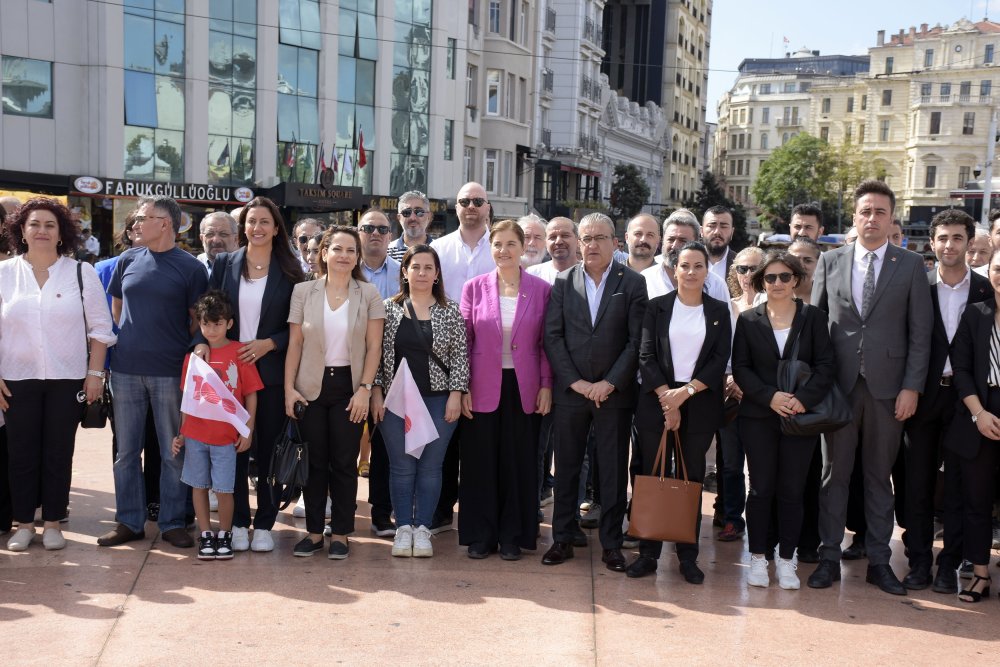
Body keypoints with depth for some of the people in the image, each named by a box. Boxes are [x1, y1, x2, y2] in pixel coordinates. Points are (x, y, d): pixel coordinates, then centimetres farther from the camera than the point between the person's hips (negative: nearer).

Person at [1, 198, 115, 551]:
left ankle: (52, 523, 16)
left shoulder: (81, 272, 1)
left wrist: (95, 373, -3)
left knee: (59, 453, 6)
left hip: (67, 379, -1)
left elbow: (100, 327, 2)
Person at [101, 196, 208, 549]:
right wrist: (133, 339, 15)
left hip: (171, 372, -3)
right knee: (126, 450, 10)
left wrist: (191, 351, -2)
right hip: (126, 370, 4)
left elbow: (199, 320, 1)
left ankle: (172, 523, 17)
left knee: (173, 452, 6)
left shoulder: (190, 267, -4)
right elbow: (117, 306, 18)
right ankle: (128, 522, 21)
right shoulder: (128, 260, 6)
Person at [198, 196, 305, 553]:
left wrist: (268, 344, -12)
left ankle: (264, 524, 16)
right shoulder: (224, 264, 6)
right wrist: (201, 342, -12)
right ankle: (238, 522, 17)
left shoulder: (289, 270, 1)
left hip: (272, 372, -1)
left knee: (268, 449, 5)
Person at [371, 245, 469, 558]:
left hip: (438, 399, 0)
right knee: (401, 466, 3)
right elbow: (377, 353, 4)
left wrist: (456, 395, -6)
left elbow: (460, 356, 1)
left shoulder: (451, 311, 3)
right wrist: (376, 392, -2)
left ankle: (422, 529, 12)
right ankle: (403, 528, 12)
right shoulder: (389, 309, 4)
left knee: (431, 465, 3)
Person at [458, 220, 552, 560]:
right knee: (481, 463, 6)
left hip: (524, 389, 0)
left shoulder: (541, 289, 1)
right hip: (483, 388, 0)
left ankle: (513, 536, 20)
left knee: (519, 464, 6)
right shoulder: (474, 287, 2)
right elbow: (464, 341, 3)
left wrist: (546, 385, -2)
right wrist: (462, 387, -2)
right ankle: (480, 535, 19)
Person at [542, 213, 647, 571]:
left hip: (614, 392, -1)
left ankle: (611, 544, 15)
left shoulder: (632, 283, 0)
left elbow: (637, 340, -4)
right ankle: (562, 538, 19)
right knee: (566, 468, 8)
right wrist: (574, 381, -8)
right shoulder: (563, 282, 5)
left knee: (614, 471, 4)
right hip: (570, 391, 2)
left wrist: (610, 383, -11)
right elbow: (552, 336, 1)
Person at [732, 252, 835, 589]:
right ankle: (758, 557, 14)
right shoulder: (748, 320, 5)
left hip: (801, 417, 0)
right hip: (758, 417, 0)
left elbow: (826, 366, -2)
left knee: (792, 490, 3)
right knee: (761, 488, 3)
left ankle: (786, 560, 14)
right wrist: (770, 396, -14)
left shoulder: (813, 317, 3)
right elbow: (740, 368, 1)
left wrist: (803, 399, -16)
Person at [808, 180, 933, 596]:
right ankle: (829, 557, 15)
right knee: (835, 473, 7)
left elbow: (920, 332, 1)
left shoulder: (910, 266, 3)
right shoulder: (830, 262, 6)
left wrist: (911, 387, -6)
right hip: (838, 384, 1)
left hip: (887, 386, 0)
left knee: (879, 476, 9)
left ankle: (879, 560, 18)